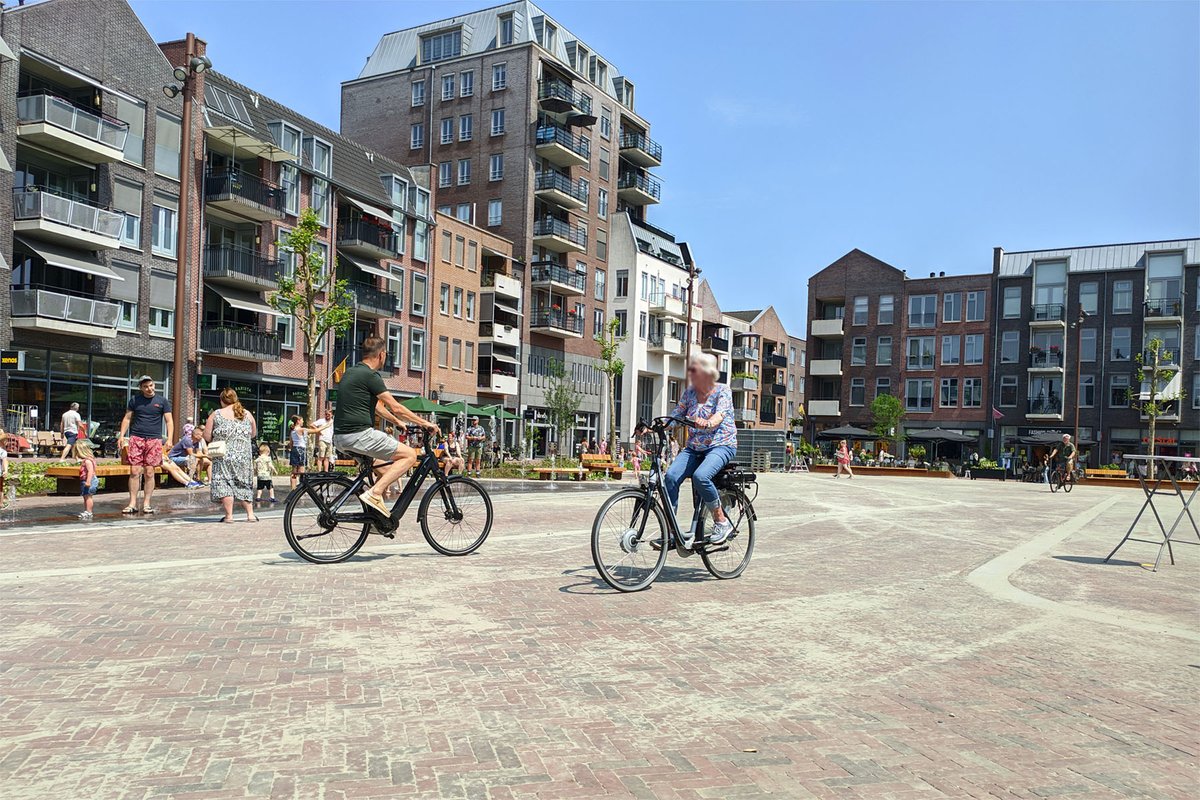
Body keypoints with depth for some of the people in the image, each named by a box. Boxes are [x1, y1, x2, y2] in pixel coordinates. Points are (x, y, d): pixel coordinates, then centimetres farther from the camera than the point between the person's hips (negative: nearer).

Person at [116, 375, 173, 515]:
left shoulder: (162, 401, 6)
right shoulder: (135, 400, 10)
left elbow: (169, 421, 4)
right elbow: (127, 418, 13)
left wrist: (169, 439, -7)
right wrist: (121, 435, 2)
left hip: (154, 440, -1)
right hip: (136, 438, 1)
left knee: (149, 473, -1)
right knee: (134, 471, -3)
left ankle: (146, 504, 6)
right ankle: (132, 504, 2)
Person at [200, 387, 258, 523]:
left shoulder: (216, 415, -1)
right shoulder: (247, 414, 8)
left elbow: (206, 437, -1)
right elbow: (254, 434, 20)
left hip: (224, 457, -3)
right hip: (244, 457, 3)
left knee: (223, 483, 0)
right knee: (244, 484, 12)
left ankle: (229, 515, -6)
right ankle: (250, 514, 9)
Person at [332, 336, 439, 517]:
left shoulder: (351, 372, 18)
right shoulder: (370, 375, -11)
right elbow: (395, 408, -11)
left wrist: (398, 422, 33)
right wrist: (424, 423, -2)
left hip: (340, 438, 10)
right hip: (359, 434, -10)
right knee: (410, 455, -8)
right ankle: (374, 493, -17)